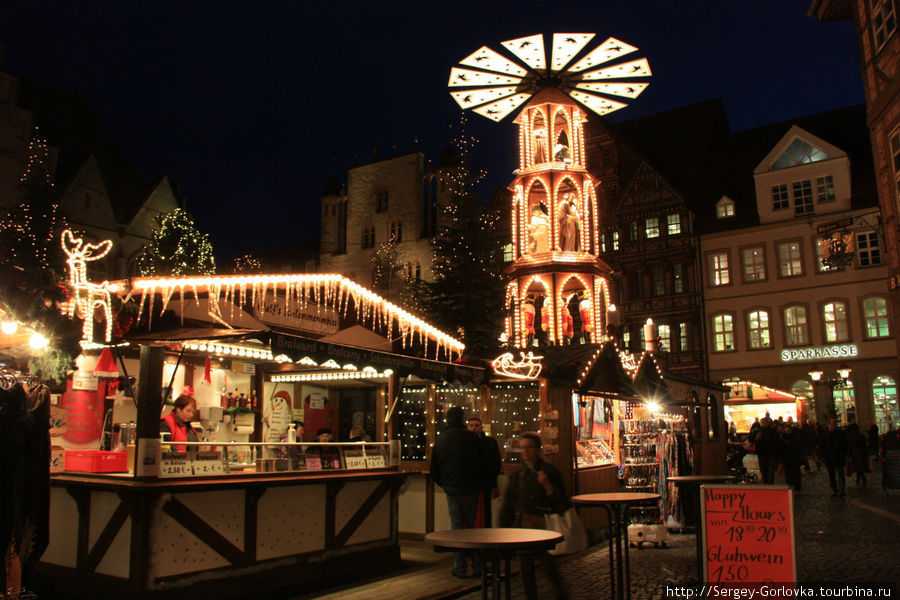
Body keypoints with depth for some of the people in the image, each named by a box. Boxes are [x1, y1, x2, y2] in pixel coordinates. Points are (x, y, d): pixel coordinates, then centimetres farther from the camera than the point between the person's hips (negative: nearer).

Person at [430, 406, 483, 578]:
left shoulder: (440, 440, 5)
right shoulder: (470, 437, -7)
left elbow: (434, 470, 11)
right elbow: (479, 463, -2)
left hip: (451, 492, 3)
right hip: (470, 490, -3)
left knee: (456, 528, 8)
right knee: (475, 527, 7)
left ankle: (459, 569, 12)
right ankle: (478, 567, 11)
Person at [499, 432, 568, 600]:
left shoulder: (549, 471, -1)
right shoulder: (516, 474, 9)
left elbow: (561, 502, -3)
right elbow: (507, 505, 15)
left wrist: (547, 485, -17)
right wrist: (503, 529, 11)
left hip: (544, 525, -3)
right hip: (522, 527, 3)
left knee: (547, 564, -3)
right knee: (525, 569, 4)